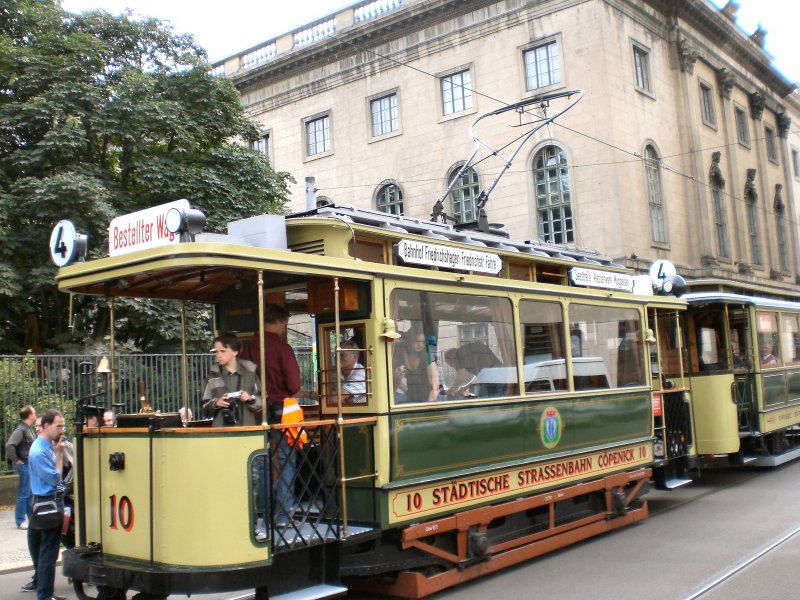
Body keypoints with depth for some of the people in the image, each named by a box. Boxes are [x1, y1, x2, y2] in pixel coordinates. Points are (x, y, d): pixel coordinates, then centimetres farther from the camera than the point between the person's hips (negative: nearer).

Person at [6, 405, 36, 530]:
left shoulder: (28, 429, 10)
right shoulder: (21, 430, -18)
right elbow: (9, 445, -28)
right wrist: (16, 461, -19)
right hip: (25, 465, -9)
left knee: (31, 493, 16)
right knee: (24, 494, -1)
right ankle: (20, 521, 7)